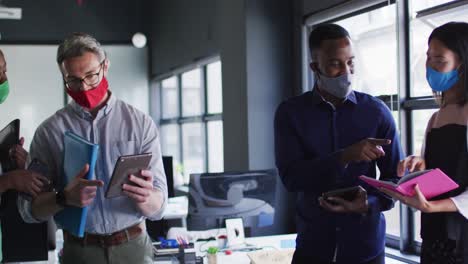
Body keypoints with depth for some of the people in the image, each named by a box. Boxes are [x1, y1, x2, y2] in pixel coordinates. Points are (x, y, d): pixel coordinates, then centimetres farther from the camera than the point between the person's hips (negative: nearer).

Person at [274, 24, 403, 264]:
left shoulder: (376, 112, -2)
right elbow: (290, 177, -12)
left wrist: (369, 204, -19)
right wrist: (344, 157, -25)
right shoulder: (290, 112, -3)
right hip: (312, 245, 0)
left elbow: (396, 177, 1)